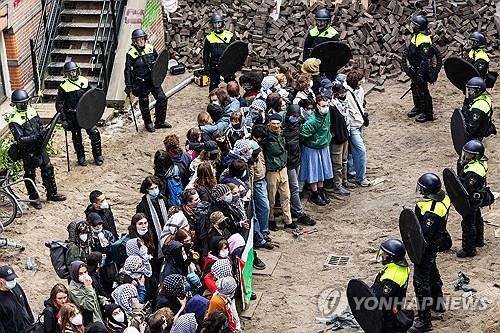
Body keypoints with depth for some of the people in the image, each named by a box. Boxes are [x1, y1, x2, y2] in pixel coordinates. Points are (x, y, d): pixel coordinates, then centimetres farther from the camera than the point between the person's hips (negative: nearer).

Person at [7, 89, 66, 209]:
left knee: (48, 169, 14)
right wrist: (36, 137, -33)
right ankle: (34, 198, 24)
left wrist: (44, 132, -10)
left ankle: (52, 193, 29)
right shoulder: (14, 120, -21)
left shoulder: (31, 111, 0)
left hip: (40, 147, 7)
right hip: (27, 152, -6)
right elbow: (20, 139, -27)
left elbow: (40, 125, 12)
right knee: (30, 175, 8)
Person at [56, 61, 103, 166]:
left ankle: (98, 155, 9)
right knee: (76, 136, 8)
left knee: (94, 132, -7)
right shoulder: (63, 86, -6)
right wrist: (63, 119, -10)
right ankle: (81, 157, 24)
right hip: (72, 116, -1)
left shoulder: (84, 81, 2)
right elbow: (59, 104, -4)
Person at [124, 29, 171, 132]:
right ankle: (148, 123, 27)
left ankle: (160, 121, 18)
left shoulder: (150, 48, 0)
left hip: (153, 79, 4)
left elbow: (157, 59, 17)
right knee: (144, 103, 9)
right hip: (141, 83, -4)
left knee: (162, 98, 3)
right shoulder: (131, 53, -12)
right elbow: (127, 70, -8)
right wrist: (128, 86, -11)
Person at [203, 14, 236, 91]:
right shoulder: (209, 38, 4)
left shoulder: (229, 35, 0)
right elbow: (206, 53, 9)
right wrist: (206, 67, 5)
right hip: (214, 66, 1)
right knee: (214, 85, 6)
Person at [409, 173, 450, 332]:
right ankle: (437, 302, 51)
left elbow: (424, 236, -32)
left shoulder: (432, 212, -35)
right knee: (432, 272, 30)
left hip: (427, 247, -10)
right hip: (435, 243, 10)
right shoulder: (442, 196, -6)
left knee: (421, 282, -2)